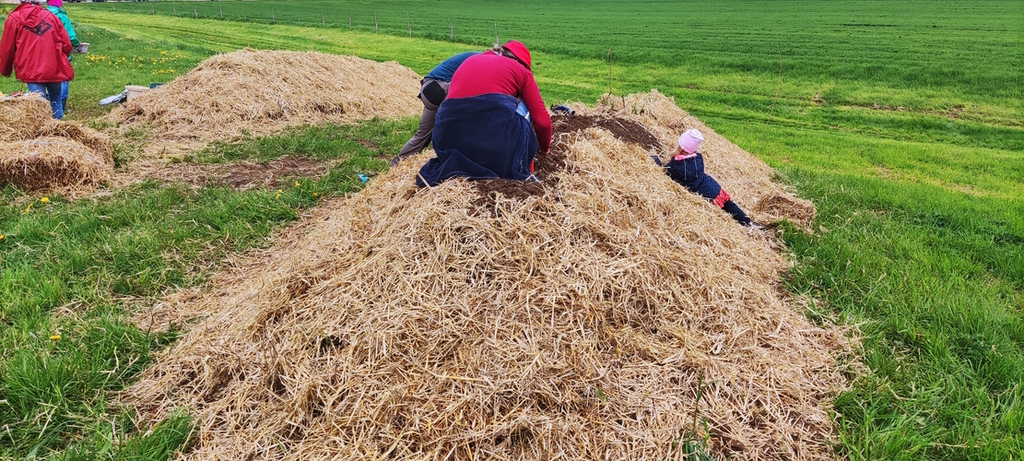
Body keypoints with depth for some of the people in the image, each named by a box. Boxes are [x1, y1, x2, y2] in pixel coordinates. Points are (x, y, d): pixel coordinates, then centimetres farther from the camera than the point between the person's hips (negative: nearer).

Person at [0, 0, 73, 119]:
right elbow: (66, 44, 6)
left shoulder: (13, 19, 4)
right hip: (54, 69, 2)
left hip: (32, 72, -2)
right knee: (56, 100, 19)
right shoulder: (51, 16, 7)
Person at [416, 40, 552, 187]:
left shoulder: (469, 61, 32)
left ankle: (453, 166, 9)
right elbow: (542, 120, 15)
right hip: (497, 134, -4)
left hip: (448, 140, 4)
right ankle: (521, 170, 14)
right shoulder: (521, 70, 20)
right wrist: (544, 148, 35)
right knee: (522, 106, 27)